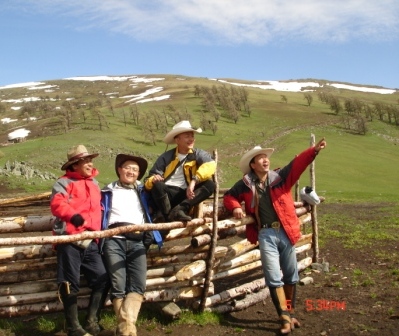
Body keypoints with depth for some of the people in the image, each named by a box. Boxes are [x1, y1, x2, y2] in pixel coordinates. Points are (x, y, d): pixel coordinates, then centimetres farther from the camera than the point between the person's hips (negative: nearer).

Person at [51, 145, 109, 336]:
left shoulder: (94, 184, 23)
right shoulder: (64, 182, 1)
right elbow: (57, 203, -17)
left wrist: (99, 231, 21)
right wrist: (73, 215, -35)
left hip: (90, 241, 6)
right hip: (69, 240, -6)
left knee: (102, 278, 0)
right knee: (70, 283, -3)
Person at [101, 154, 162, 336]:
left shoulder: (142, 192, 25)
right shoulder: (108, 192, 19)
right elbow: (99, 215, 12)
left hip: (137, 243, 2)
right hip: (114, 241, -2)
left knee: (138, 286, -15)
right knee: (118, 287, -10)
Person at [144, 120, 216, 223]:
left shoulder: (198, 154, 6)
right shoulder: (166, 157, 4)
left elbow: (210, 165, -17)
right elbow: (149, 180, 0)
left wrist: (194, 180, -31)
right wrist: (152, 180, -26)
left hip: (186, 194, 2)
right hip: (167, 194, -1)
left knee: (210, 185, -21)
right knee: (157, 184, -32)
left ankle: (179, 209, -34)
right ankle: (169, 218, -29)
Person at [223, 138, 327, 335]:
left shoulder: (280, 177, 3)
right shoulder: (245, 184, 3)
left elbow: (298, 164, -10)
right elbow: (229, 196, 16)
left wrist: (315, 150, -25)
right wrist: (235, 207, -6)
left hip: (285, 231, 2)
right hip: (266, 234, -2)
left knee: (291, 275, 13)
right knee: (273, 277, -5)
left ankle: (290, 312, 31)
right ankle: (285, 317, 4)